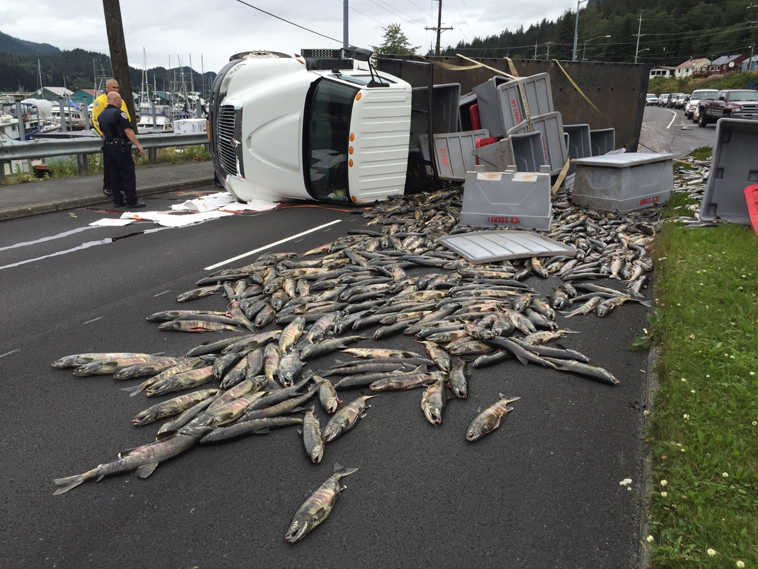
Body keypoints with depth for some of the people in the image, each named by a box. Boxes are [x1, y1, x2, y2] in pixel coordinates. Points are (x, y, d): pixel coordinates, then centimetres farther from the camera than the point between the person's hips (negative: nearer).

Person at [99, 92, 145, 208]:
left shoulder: (101, 115, 14)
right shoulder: (119, 113, -11)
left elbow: (103, 133, 19)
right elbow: (128, 131, -17)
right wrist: (138, 144, -15)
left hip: (107, 147, 8)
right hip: (120, 147, -8)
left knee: (113, 175, 9)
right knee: (128, 174, -3)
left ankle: (117, 200, 11)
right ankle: (131, 201, -3)